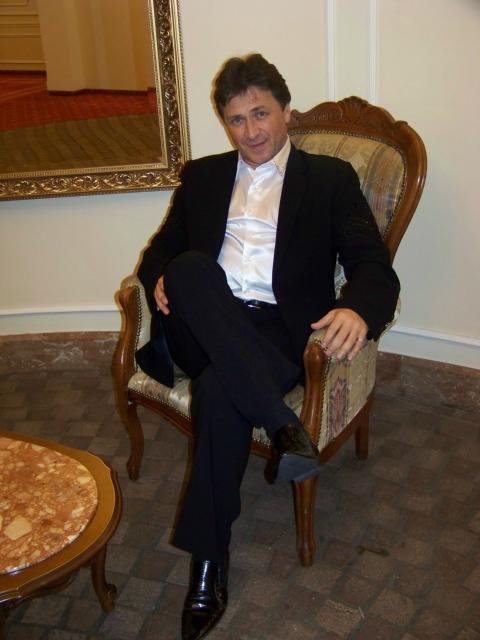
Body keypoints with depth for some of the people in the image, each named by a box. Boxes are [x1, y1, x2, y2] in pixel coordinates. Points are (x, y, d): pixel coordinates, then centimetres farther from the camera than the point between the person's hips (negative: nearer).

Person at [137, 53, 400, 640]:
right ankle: (281, 425, -33)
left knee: (217, 391, -35)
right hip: (202, 330, 3)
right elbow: (161, 247, 20)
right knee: (192, 267, -31)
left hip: (277, 335, -3)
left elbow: (374, 266, 1)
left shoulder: (330, 179, 12)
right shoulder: (202, 175, 22)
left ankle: (208, 566, -19)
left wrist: (358, 309, -24)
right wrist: (160, 278, -7)